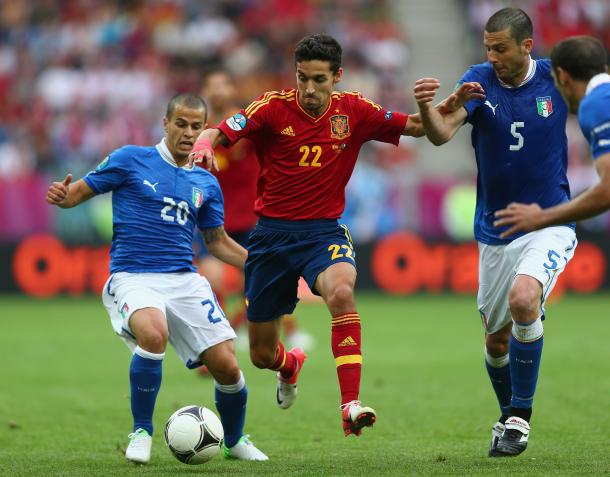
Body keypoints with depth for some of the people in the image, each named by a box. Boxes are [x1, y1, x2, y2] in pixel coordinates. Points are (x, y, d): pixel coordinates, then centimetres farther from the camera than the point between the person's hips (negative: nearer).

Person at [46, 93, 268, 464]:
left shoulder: (206, 184, 13)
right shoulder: (131, 160, 1)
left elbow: (217, 241, 22)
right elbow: (80, 191, 3)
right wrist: (62, 196, -21)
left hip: (185, 280, 4)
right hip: (133, 277, -4)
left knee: (227, 366, -6)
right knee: (154, 335, -36)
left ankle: (235, 441, 26)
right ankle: (142, 432, -14)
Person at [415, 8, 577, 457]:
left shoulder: (556, 78, -7)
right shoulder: (479, 80, -8)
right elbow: (442, 133, -22)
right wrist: (426, 107, -43)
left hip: (549, 222, -3)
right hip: (495, 233, 3)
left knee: (523, 298, -29)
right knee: (496, 338, 10)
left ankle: (520, 416, -17)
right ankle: (508, 418, 36)